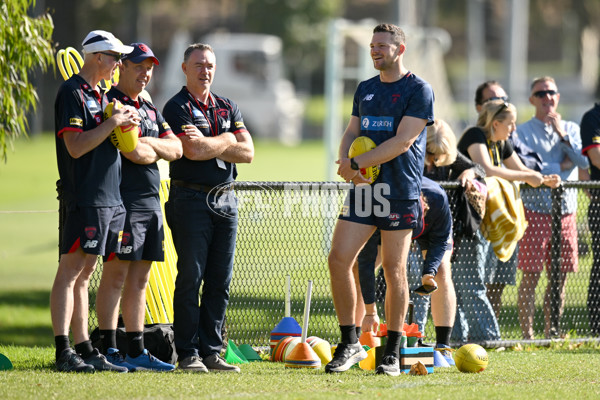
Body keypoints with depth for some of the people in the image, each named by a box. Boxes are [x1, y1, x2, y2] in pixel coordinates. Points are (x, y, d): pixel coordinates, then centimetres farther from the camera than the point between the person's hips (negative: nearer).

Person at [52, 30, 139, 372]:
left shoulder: (100, 95, 20)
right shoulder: (72, 93, -8)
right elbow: (75, 147, -16)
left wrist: (125, 125, 6)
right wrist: (113, 123, -13)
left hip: (110, 198, 9)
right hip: (85, 199, -9)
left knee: (84, 275, 10)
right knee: (71, 272, -9)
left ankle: (85, 349, 10)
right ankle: (64, 352, -12)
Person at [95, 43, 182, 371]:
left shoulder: (151, 111, 22)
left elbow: (175, 149, 10)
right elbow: (135, 153, -18)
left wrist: (147, 143, -6)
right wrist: (157, 150, 2)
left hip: (151, 202, 9)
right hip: (122, 199, -9)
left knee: (139, 280, 9)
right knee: (115, 275, -9)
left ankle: (136, 351, 12)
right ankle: (108, 350, -9)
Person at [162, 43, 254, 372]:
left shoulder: (228, 108, 16)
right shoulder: (177, 108, -2)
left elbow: (247, 152, 4)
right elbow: (193, 152, -16)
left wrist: (207, 144, -7)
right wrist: (227, 141, -2)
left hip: (225, 199, 6)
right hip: (191, 198, -6)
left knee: (220, 281, 4)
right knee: (190, 278, -6)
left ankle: (211, 351, 9)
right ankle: (188, 354, -2)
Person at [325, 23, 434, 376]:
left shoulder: (418, 90, -5)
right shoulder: (365, 89, 16)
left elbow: (403, 141, -14)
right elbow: (352, 133, 17)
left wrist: (357, 164, -16)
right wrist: (345, 162, -6)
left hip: (400, 191, -6)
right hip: (363, 189, 6)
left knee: (394, 271, -2)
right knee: (339, 260, -4)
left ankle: (393, 353, 7)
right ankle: (350, 344, 6)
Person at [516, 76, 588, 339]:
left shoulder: (571, 129, 14)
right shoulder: (523, 131, 1)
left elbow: (584, 161, -1)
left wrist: (563, 135, -8)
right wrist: (561, 167, -7)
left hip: (566, 211, 4)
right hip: (535, 209, -4)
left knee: (560, 277, 6)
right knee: (531, 276, -6)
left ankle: (551, 333, 15)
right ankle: (527, 335, -3)